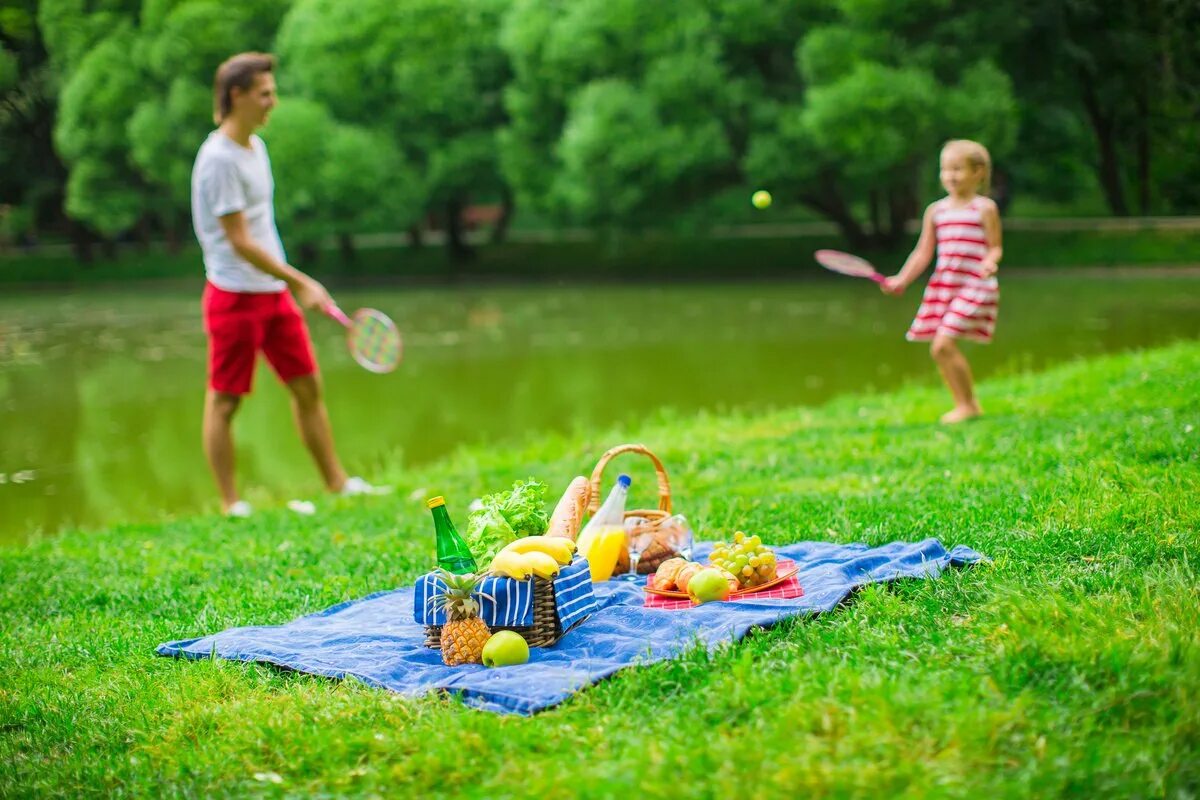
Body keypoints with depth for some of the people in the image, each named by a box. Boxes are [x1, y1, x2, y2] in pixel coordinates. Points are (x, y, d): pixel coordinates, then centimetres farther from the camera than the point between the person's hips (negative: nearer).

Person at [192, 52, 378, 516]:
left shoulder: (255, 146, 12)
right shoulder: (218, 159, -16)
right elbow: (239, 241, -19)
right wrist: (300, 281, -20)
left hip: (274, 291, 9)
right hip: (235, 294, -9)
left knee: (307, 386, 11)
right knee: (224, 401, 2)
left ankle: (336, 482, 20)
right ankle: (230, 504, 9)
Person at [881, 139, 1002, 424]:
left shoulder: (985, 208, -1)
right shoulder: (935, 211, 12)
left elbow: (995, 247, -2)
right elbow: (923, 252, 14)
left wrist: (990, 262, -24)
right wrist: (901, 280, 6)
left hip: (974, 286, -6)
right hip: (943, 284, 6)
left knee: (943, 344, -17)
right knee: (940, 349, 5)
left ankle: (967, 404, -3)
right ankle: (966, 403, 21)